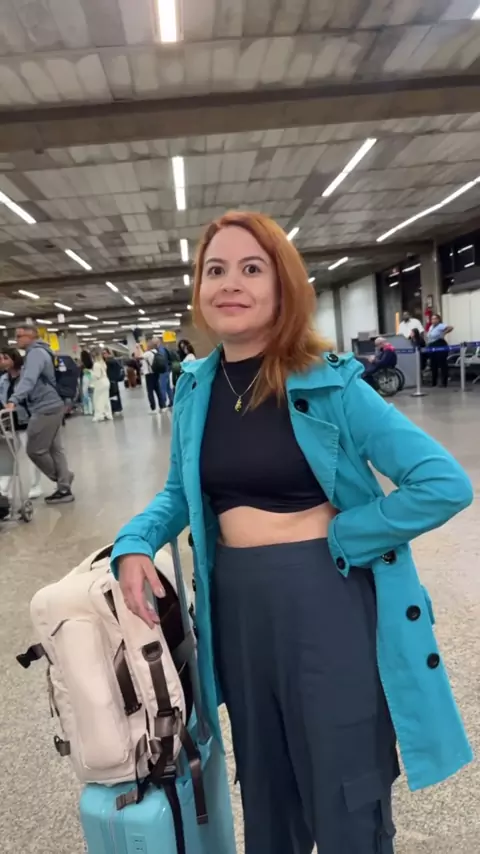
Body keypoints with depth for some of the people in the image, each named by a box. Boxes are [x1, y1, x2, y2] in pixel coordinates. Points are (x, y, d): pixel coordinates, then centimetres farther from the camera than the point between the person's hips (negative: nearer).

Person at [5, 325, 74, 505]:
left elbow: (29, 380, -29)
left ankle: (62, 477, 14)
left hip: (45, 408, -10)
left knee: (35, 449, -3)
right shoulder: (38, 353, 20)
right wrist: (17, 400, 20)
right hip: (51, 406, 10)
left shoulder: (36, 353, -13)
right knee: (55, 449, 9)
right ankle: (64, 489, 11)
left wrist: (13, 400, -39)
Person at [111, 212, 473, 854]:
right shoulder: (195, 390, 1)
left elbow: (445, 484, -15)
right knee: (265, 788, 26)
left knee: (347, 799, 14)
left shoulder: (329, 385, -13)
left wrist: (337, 538, -14)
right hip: (236, 605, 5)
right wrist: (133, 545, -4)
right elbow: (180, 492, 13)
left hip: (326, 600, -4)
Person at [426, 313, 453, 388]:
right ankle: (434, 382, 20)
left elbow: (451, 328, -23)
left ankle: (444, 382, -4)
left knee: (443, 365, -6)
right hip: (432, 347, 9)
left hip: (440, 347, -9)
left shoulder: (441, 326, -11)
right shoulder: (431, 327, 18)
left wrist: (443, 334, -15)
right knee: (433, 365, 12)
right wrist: (427, 345, 15)